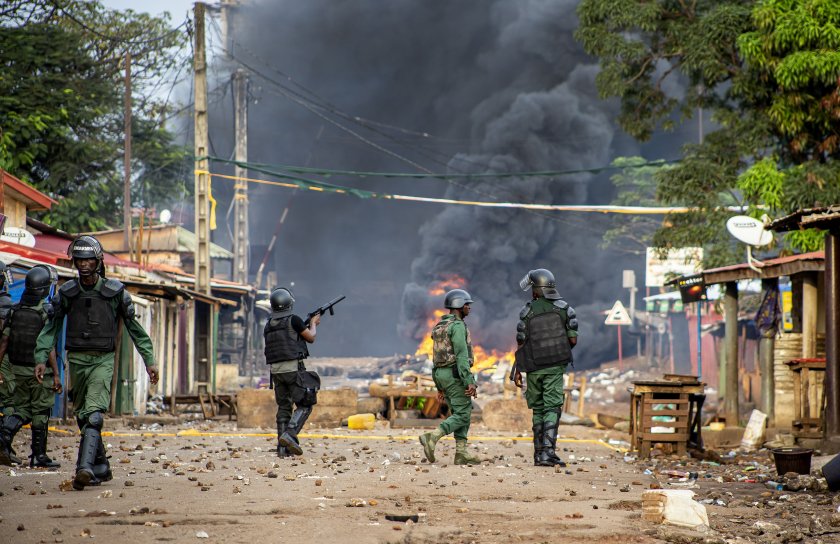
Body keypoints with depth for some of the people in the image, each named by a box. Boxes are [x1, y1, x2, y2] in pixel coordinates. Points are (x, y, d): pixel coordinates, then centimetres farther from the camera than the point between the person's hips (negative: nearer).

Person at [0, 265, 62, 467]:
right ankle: (38, 455, 9)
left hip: (18, 368, 5)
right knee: (40, 412, 5)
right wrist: (56, 374, -12)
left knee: (20, 407, 14)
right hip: (41, 371, -5)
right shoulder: (46, 311, -13)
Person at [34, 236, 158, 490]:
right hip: (77, 359, 4)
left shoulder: (115, 292, -1)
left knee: (93, 413, -20)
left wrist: (149, 360, 6)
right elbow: (51, 327, 9)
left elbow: (134, 326, 6)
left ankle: (85, 467, -32)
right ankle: (101, 468, 20)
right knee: (83, 416, 8)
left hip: (103, 359, -4)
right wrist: (41, 357, -2)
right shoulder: (66, 293, 4)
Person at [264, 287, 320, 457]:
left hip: (276, 371, 6)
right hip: (293, 368, -6)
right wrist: (313, 324, 22)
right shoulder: (293, 320, -8)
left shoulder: (268, 326, 12)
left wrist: (307, 325, 30)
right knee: (304, 406, 0)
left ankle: (283, 448, 6)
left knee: (284, 408, 12)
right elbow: (311, 338, 2)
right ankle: (289, 435, -19)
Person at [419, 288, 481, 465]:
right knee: (462, 415, -7)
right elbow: (462, 356, -20)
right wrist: (470, 382, -22)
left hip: (441, 375, 9)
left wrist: (440, 387, 21)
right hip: (456, 374, -9)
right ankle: (432, 437, -22)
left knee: (461, 413, 12)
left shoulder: (440, 327, 17)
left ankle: (461, 453, 6)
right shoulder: (458, 326, -13)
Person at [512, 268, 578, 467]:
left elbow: (521, 344, -1)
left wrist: (517, 371, 7)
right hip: (555, 367, -1)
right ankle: (548, 452, -17)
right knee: (552, 408, -4)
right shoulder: (564, 308, 0)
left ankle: (539, 454, 11)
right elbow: (573, 340, -2)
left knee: (538, 409, 11)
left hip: (534, 367, 1)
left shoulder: (527, 311, -2)